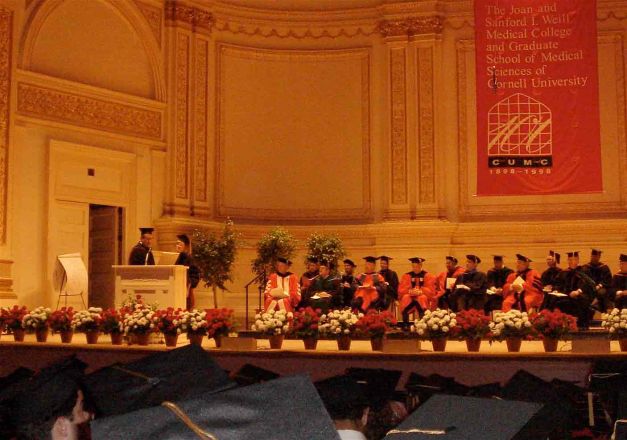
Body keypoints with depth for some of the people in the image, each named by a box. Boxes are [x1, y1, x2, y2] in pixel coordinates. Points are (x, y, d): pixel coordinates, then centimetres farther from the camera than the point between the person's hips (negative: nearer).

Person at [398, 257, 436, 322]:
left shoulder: (427, 275, 2)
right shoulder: (406, 276, 5)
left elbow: (431, 291, -6)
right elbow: (400, 290, -1)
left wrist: (420, 291, -24)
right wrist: (410, 291, -21)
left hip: (423, 300, -1)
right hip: (409, 300, 1)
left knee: (423, 297, -31)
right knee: (405, 297, -28)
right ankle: (405, 324, -23)